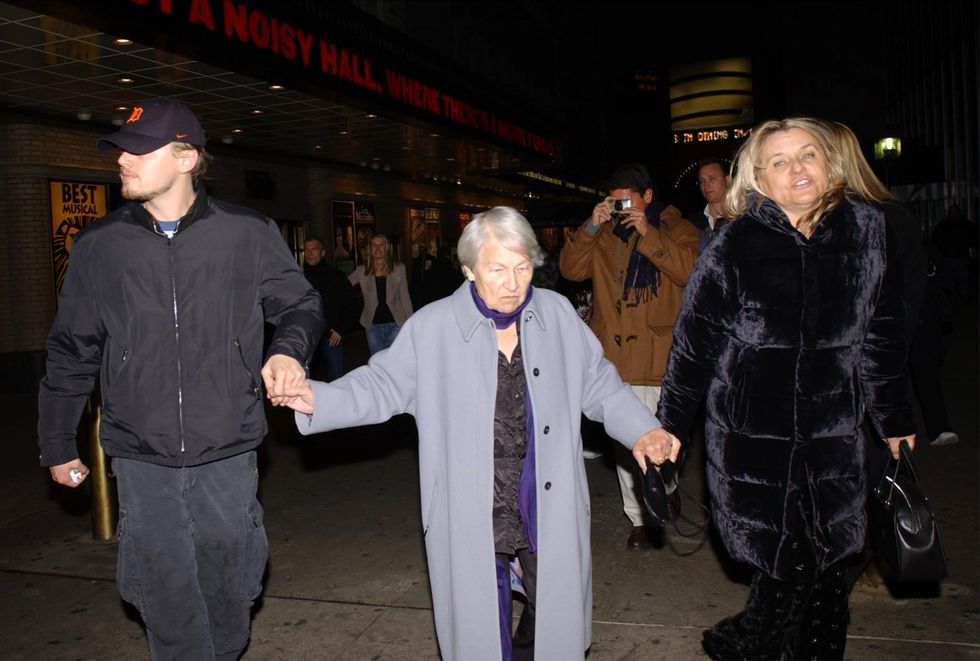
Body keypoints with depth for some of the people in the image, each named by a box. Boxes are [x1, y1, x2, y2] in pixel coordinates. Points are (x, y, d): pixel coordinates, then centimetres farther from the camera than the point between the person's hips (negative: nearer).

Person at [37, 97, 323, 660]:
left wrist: (289, 349, -14)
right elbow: (72, 354, 10)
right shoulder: (98, 247, 1)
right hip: (143, 464, 1)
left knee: (229, 599, 15)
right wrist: (58, 444, 15)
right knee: (170, 613, 8)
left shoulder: (247, 234, -5)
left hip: (227, 456, -1)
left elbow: (300, 304, 8)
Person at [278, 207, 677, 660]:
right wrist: (316, 400, -20)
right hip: (471, 517, -2)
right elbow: (383, 383, -5)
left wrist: (641, 431, -7)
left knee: (557, 616, 20)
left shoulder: (557, 314, -1)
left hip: (550, 509, 3)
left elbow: (598, 384, 6)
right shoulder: (433, 326, -9)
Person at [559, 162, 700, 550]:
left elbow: (690, 271, -12)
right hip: (616, 354, 3)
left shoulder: (676, 229, 5)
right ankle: (639, 518, 17)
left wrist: (647, 234, -17)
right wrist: (591, 227, -8)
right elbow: (570, 269, 2)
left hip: (659, 355, -2)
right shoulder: (603, 235, 13)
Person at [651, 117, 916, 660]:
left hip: (833, 435, 4)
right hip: (751, 436, -3)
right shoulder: (735, 246, -6)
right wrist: (670, 424, -2)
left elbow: (881, 334, 12)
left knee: (825, 564, 9)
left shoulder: (865, 230, 4)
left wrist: (894, 418, 17)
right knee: (786, 564, 1)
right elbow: (694, 339, -2)